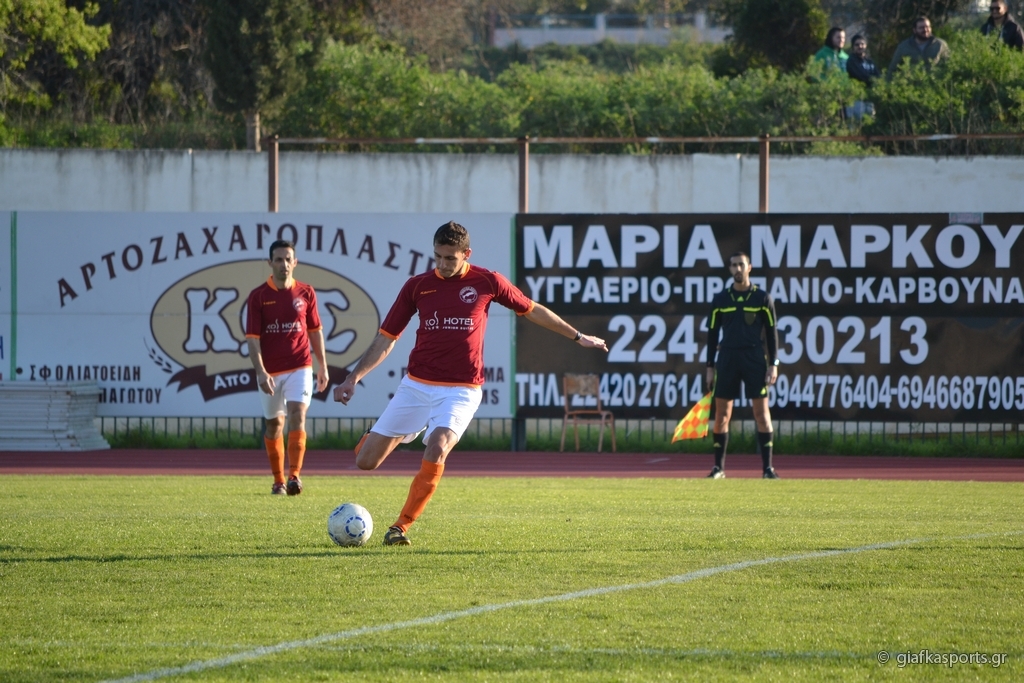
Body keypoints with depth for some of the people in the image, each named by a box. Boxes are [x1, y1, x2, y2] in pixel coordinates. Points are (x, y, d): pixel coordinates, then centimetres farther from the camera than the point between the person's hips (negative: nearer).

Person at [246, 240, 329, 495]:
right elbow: (252, 337, -7)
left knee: (297, 416, -18)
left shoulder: (306, 293, 2)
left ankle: (294, 476, -25)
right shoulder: (258, 296, -4)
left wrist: (322, 366, 12)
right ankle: (278, 481, 21)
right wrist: (260, 372, -17)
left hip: (299, 368, 0)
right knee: (274, 424, 9)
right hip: (270, 372, 0)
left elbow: (315, 331, 12)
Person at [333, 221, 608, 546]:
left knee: (436, 452, -29)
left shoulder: (486, 282, 0)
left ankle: (401, 526, -13)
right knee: (365, 461, -3)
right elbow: (386, 339, 7)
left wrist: (577, 337, 20)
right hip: (416, 385, 2)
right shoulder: (417, 286, 3)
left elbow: (532, 311, 15)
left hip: (460, 391, -2)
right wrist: (353, 378, -3)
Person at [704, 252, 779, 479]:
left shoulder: (762, 298, 3)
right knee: (722, 414, 1)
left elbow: (771, 332, 3)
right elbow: (712, 333, 11)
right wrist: (710, 367, 6)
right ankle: (718, 467, 8)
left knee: (762, 413, -4)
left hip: (755, 360, -2)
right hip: (727, 360, 2)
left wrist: (773, 364, -4)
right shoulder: (720, 300, 8)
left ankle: (767, 467, -1)